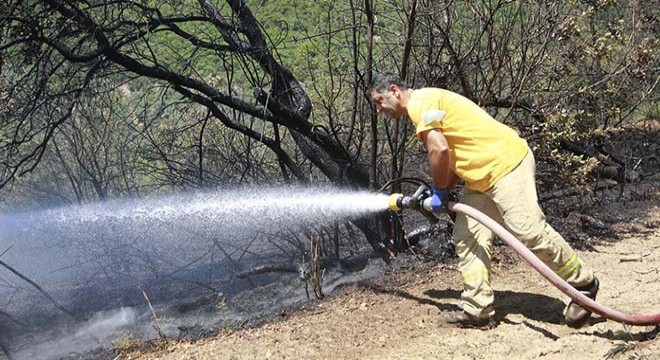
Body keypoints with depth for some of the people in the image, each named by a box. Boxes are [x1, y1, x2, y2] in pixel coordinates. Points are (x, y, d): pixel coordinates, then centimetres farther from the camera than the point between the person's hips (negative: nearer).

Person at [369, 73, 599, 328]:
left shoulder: (419, 101, -10)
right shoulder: (425, 106, 22)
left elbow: (440, 150, -23)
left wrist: (439, 190, -8)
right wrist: (438, 192, 11)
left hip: (506, 163, -11)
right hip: (481, 176, 11)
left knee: (528, 230, -12)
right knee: (467, 238, 5)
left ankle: (583, 283, 6)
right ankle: (476, 310, 7)